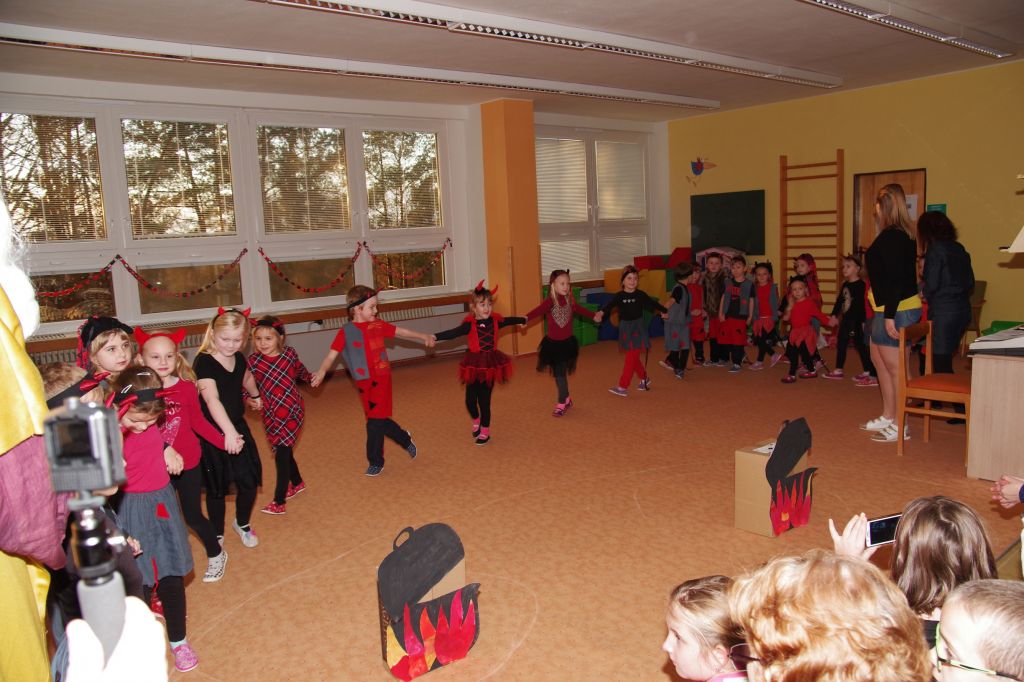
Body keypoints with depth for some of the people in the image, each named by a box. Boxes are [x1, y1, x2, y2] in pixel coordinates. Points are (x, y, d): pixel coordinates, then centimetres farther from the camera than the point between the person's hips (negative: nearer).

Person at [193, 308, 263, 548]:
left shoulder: (239, 359, 0)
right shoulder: (204, 362, -21)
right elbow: (212, 400, -35)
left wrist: (255, 395, 45)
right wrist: (229, 432, -47)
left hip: (238, 427, 6)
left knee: (249, 482, 6)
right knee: (217, 488, 7)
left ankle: (242, 524, 34)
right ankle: (217, 535, 29)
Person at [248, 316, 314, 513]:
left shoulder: (289, 353, -8)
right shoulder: (253, 360, -8)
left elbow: (300, 370, 14)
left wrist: (311, 378, 4)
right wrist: (250, 398, -21)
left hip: (292, 411, -3)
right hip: (271, 415, 3)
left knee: (282, 454, -5)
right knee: (283, 451, 18)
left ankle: (279, 501, 5)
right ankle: (297, 483, 45)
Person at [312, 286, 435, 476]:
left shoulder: (378, 325, 0)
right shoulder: (346, 332, -6)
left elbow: (401, 331, 13)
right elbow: (332, 355, -13)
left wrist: (423, 337, 16)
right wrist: (322, 371, -30)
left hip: (381, 379, -1)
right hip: (364, 383, 1)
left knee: (375, 421, -3)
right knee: (378, 419, 12)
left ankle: (376, 461, 12)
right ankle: (405, 439, 38)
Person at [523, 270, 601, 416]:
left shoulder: (570, 300, -2)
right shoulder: (550, 301, -15)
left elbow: (580, 309, 19)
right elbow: (538, 310, -34)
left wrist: (594, 316, 35)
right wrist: (526, 318, -54)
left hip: (567, 342, 2)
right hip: (553, 343, -2)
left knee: (561, 373, 5)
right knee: (559, 373, 9)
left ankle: (562, 403, 16)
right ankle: (566, 399, 28)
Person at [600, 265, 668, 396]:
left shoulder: (641, 295, -4)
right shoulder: (619, 296, -4)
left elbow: (653, 303, 8)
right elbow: (610, 305, -20)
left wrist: (665, 311, 16)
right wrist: (601, 313, -40)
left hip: (638, 328, -3)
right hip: (625, 329, 3)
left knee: (631, 359, -5)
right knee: (634, 358, 14)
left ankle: (623, 387, -4)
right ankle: (644, 379, 35)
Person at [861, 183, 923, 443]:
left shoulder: (891, 237, -18)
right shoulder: (903, 235, 12)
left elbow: (894, 278, -23)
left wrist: (889, 315, -22)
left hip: (896, 310, -11)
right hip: (890, 308, 11)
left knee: (895, 368, -3)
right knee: (879, 360, 19)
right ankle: (888, 417, 30)